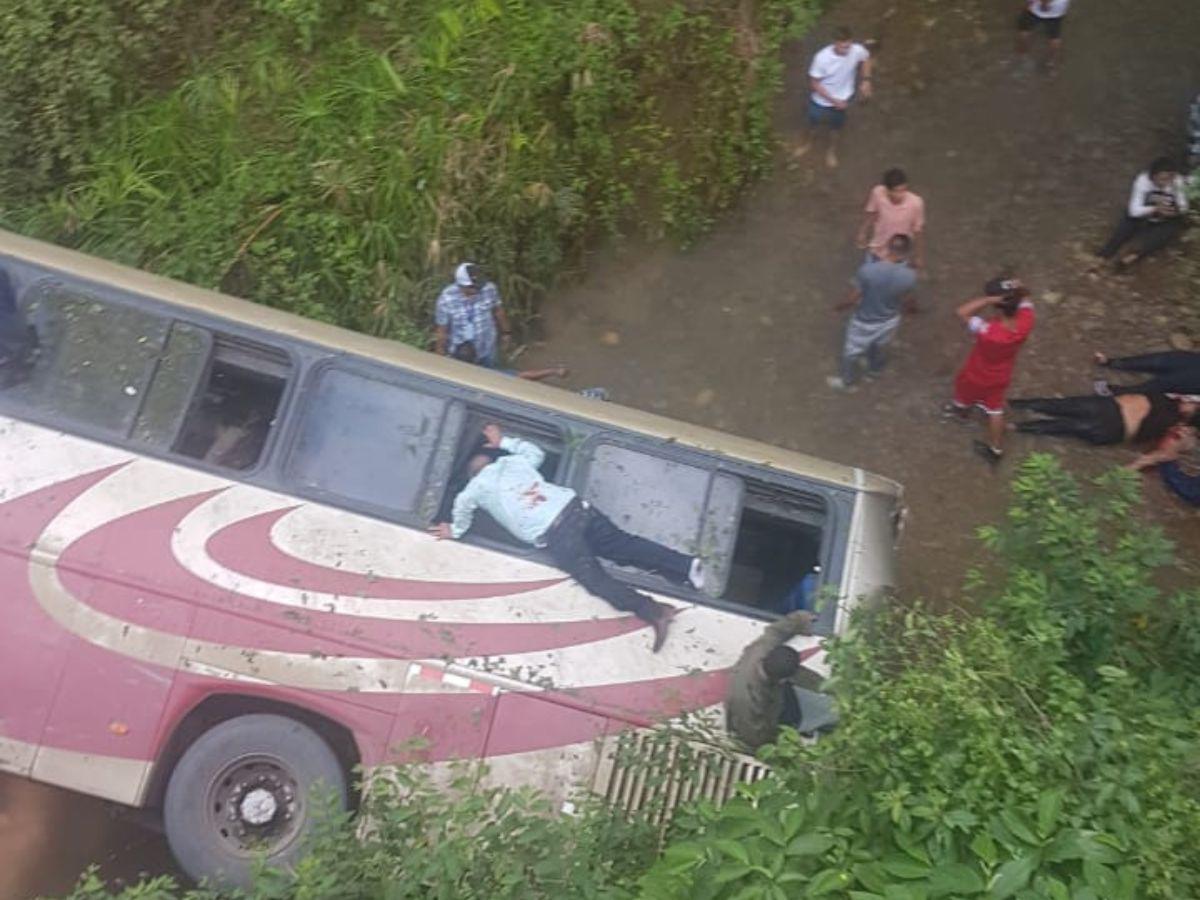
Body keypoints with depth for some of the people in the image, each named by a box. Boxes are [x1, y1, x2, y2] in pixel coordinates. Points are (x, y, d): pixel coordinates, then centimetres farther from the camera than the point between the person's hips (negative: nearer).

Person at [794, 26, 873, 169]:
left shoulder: (858, 50, -25)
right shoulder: (822, 57, -35)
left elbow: (866, 59, 0)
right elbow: (814, 83, -23)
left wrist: (866, 80, -12)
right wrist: (834, 100, -24)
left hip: (843, 98, 2)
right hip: (822, 100, -2)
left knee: (835, 127, 24)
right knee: (814, 124, 25)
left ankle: (832, 150, 53)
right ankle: (807, 143, 57)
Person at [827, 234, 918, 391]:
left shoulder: (867, 270, -35)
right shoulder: (909, 276, -26)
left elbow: (852, 299, -23)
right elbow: (907, 301, -6)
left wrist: (839, 306, 0)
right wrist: (911, 308, 19)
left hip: (865, 323, -3)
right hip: (889, 321, 3)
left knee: (852, 352, 26)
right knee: (877, 346, 36)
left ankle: (845, 380, 50)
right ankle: (875, 369, 64)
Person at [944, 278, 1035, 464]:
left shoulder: (988, 332, -46)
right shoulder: (1026, 321, -31)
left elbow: (962, 311, -43)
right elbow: (1025, 298, -12)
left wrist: (990, 299, -50)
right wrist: (1019, 291, -36)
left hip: (977, 376, -4)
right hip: (1001, 377, 4)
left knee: (964, 392, 31)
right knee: (995, 409, 27)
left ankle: (961, 409, 66)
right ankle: (996, 449, 42)